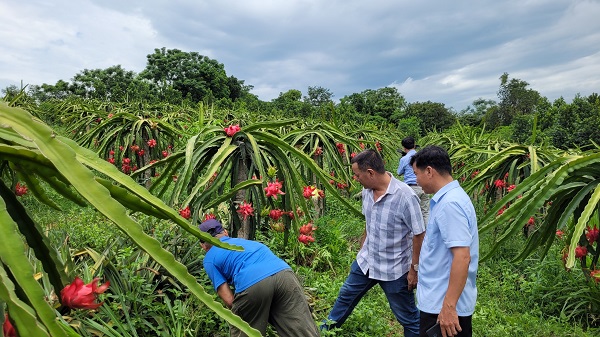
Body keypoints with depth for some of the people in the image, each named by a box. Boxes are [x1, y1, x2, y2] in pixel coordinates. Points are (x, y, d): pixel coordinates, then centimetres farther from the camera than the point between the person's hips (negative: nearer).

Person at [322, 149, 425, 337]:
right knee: (346, 294, 26)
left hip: (394, 270, -7)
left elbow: (419, 235, -20)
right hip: (366, 261, 7)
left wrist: (414, 269, -16)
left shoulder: (405, 197, -28)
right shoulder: (367, 191, -6)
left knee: (408, 317, 10)